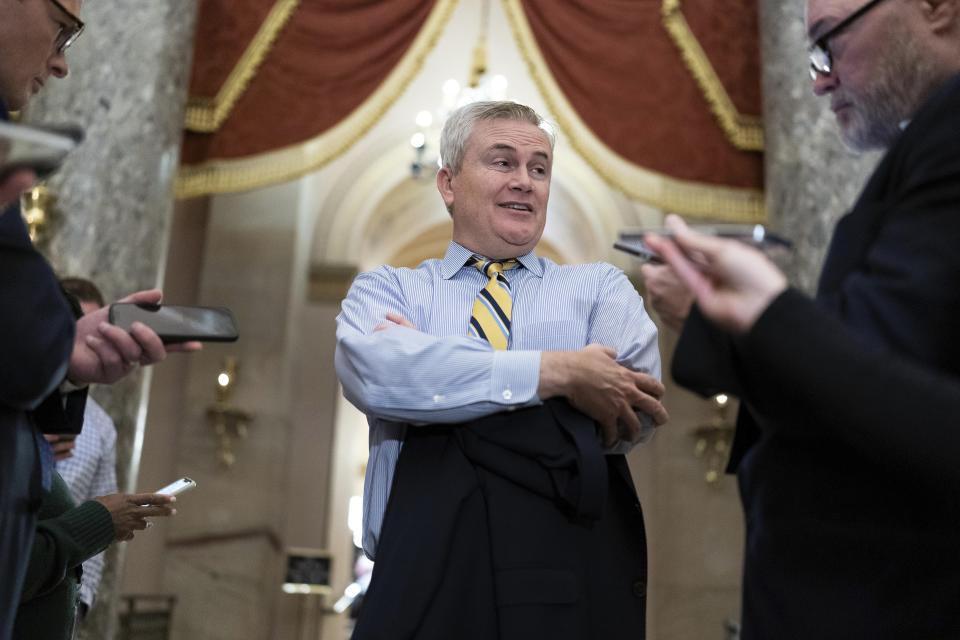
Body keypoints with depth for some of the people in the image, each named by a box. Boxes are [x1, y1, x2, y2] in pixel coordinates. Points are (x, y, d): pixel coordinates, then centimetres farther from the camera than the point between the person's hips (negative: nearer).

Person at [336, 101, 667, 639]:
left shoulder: (601, 286, 10)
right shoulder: (386, 288, 10)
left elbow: (630, 412, -8)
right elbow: (373, 370, -13)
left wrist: (433, 377, -9)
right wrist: (554, 371, -16)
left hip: (577, 576, 1)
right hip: (423, 576, 0)